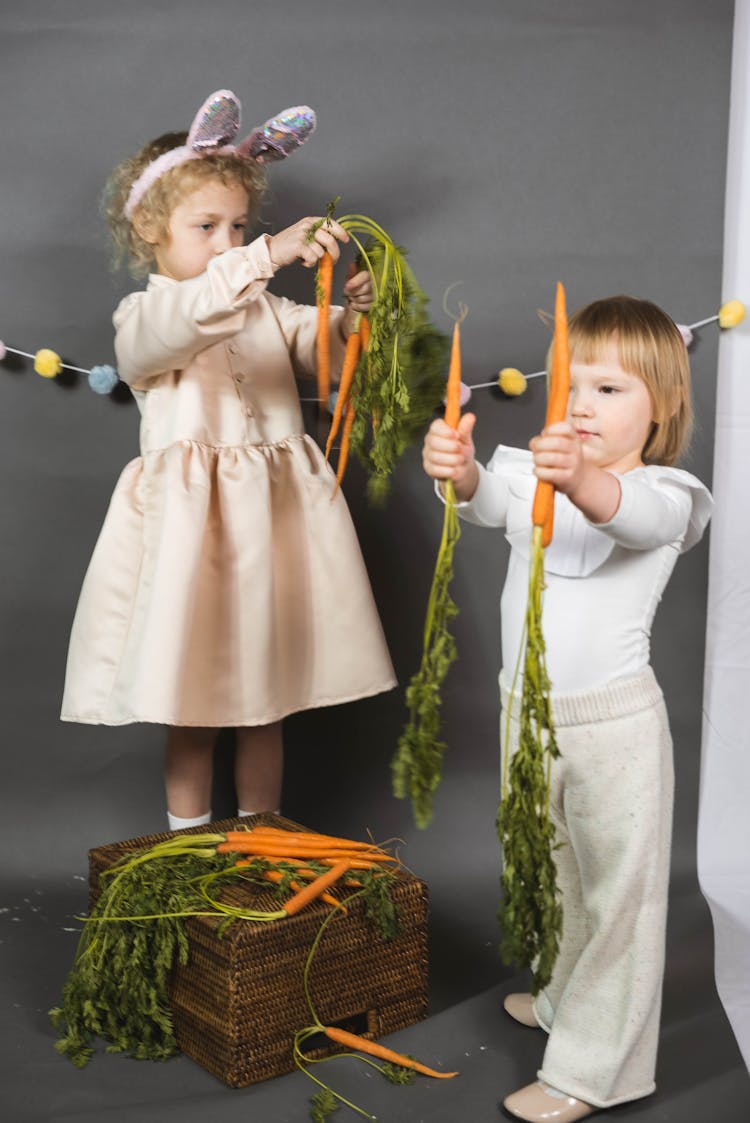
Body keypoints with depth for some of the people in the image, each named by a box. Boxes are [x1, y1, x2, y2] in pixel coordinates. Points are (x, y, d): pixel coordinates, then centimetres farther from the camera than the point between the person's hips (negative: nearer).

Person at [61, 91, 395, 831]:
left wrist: (351, 315, -21)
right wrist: (268, 256, -35)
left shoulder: (268, 309, 13)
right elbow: (178, 324, -24)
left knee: (266, 700, 12)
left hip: (272, 517, 4)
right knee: (190, 710, 4)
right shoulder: (141, 317, -1)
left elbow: (325, 350, 1)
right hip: (190, 518, -4)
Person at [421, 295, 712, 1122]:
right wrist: (456, 470, -45)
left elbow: (631, 515, -36)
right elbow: (490, 500, -21)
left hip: (614, 720, -5)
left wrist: (582, 481, -59)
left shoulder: (664, 494, -11)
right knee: (553, 873, 24)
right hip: (528, 710, 6)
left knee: (619, 889, 6)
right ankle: (566, 997, 48)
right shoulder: (537, 473, 1)